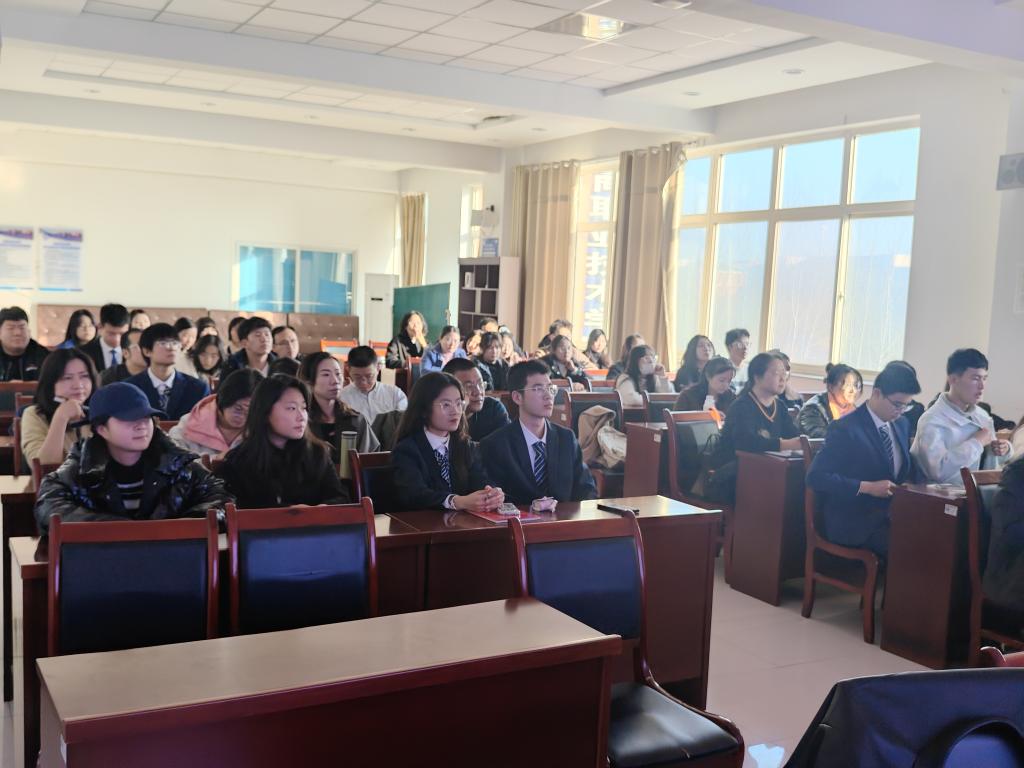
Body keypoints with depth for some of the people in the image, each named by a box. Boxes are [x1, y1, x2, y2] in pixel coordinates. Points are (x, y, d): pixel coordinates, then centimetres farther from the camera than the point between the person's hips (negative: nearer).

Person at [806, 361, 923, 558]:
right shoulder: (845, 429, -12)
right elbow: (816, 476, -16)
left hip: (890, 516, 7)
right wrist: (867, 487, -21)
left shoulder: (901, 424, 10)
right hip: (854, 524, -7)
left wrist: (908, 483, -1)